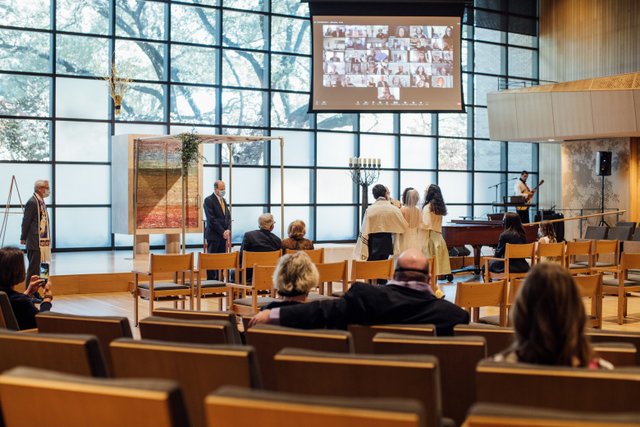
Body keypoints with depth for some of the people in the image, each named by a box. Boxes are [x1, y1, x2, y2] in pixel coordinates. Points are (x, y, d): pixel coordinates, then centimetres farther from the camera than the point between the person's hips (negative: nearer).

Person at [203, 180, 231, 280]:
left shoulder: (223, 200, 16)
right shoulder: (209, 200, -8)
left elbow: (228, 216, 17)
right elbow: (211, 219, -14)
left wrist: (228, 230, 0)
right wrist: (223, 232, -15)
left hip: (223, 235, 7)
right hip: (213, 235, -7)